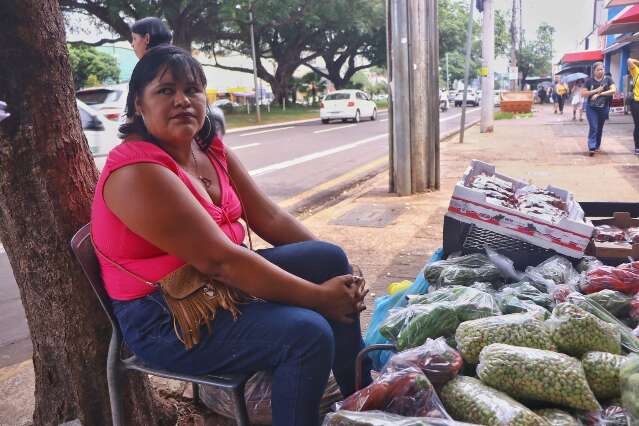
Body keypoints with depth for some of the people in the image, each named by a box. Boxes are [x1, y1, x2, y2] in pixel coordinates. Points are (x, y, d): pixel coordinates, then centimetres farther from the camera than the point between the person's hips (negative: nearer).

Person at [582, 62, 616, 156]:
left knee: (600, 128, 12)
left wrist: (599, 94, -18)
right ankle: (592, 147, -12)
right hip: (591, 108, -2)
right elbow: (583, 93, -5)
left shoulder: (608, 79, 1)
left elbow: (614, 90, -12)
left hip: (603, 108, 2)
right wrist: (596, 90, -16)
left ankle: (597, 145, 27)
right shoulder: (589, 80, -2)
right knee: (593, 127, -10)